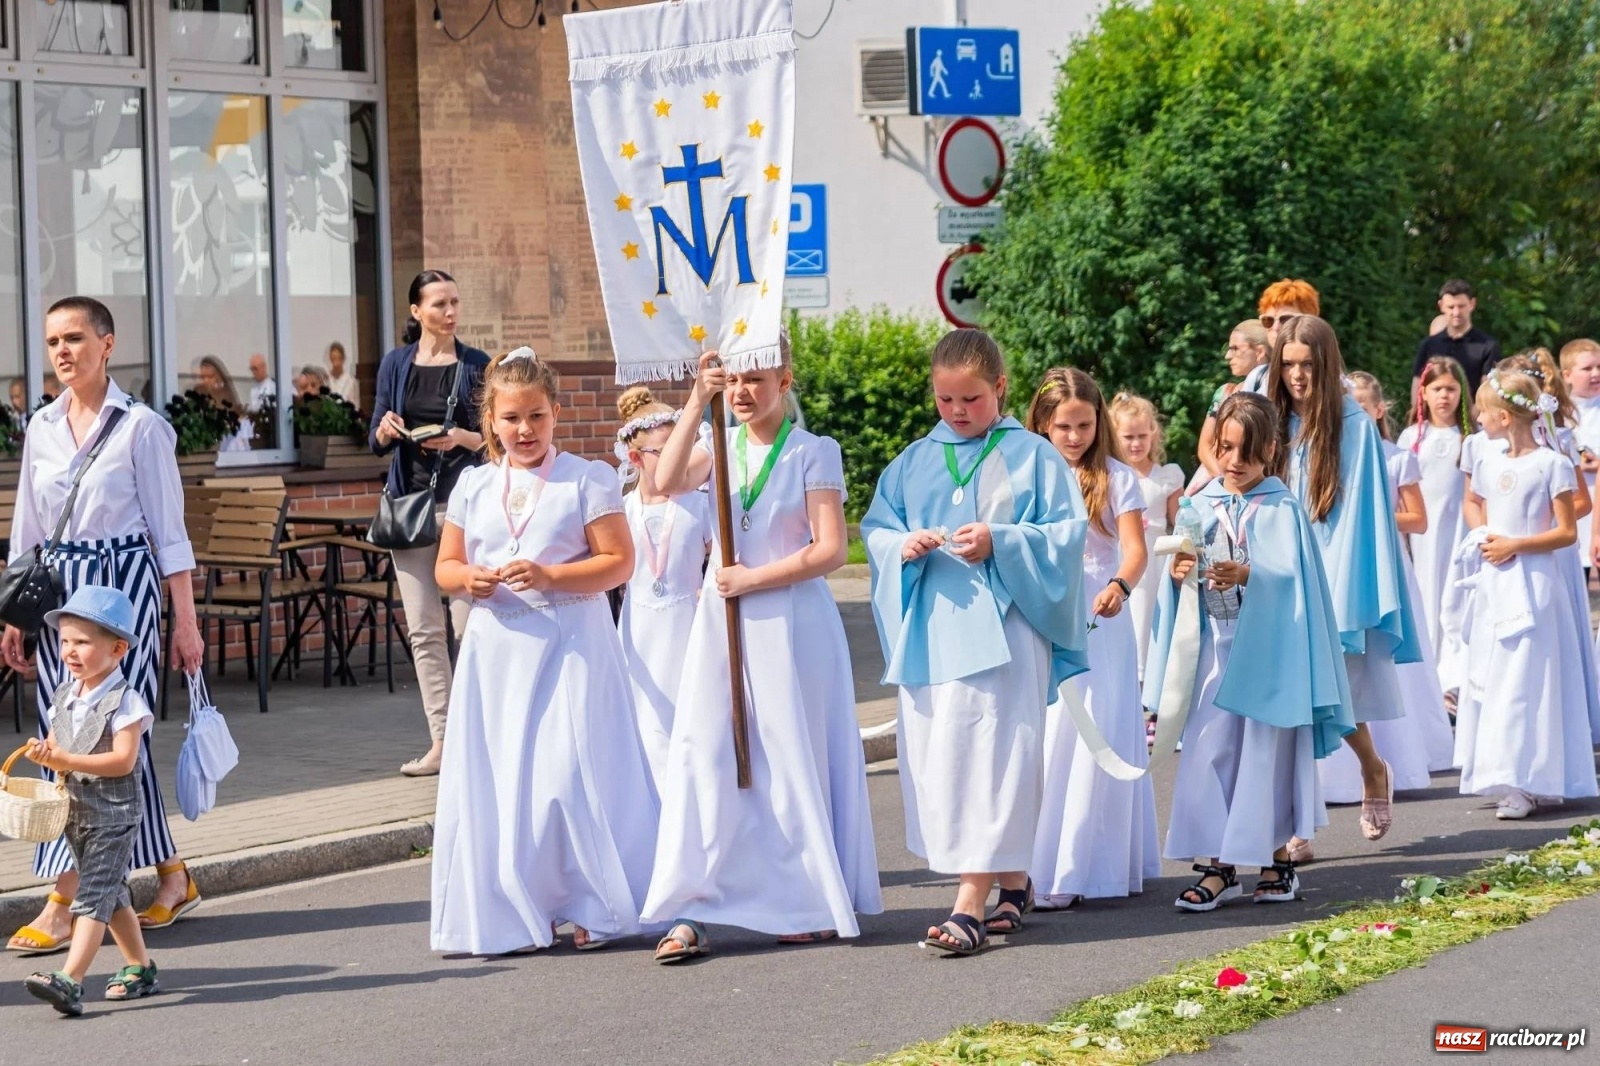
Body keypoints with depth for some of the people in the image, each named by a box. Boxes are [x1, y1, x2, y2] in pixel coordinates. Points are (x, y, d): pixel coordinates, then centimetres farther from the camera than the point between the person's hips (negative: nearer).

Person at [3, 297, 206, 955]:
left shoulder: (140, 427, -5)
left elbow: (168, 531, -5)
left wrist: (186, 623, -6)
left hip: (123, 584, -6)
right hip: (56, 589, 6)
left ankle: (64, 906, -11)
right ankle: (173, 880, 18)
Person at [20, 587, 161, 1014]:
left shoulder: (124, 701, -15)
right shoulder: (64, 696, 8)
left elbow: (123, 760, -21)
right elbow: (56, 746, 14)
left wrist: (67, 760, -26)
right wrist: (45, 754, -11)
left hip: (114, 814, -8)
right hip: (76, 813, 8)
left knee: (93, 895, -14)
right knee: (111, 894, 17)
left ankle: (69, 980, -24)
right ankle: (140, 968, 30)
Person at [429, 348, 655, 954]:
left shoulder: (586, 481, -2)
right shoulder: (473, 485, 10)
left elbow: (619, 561, -7)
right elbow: (445, 566, 15)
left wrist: (550, 576, -18)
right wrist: (470, 579, -8)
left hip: (568, 647, -4)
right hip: (496, 649, 4)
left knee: (568, 775, -6)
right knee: (493, 778, 2)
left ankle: (591, 907, 8)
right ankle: (509, 913, 11)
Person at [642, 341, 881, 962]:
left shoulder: (812, 453, -3)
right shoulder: (719, 445, 8)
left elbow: (830, 550, -9)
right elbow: (668, 482, -12)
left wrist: (754, 579, -11)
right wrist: (696, 403, -16)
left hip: (790, 623, -3)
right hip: (723, 623, 3)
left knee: (792, 759, 3)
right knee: (705, 757, -4)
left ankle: (810, 901, 16)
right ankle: (690, 913, -6)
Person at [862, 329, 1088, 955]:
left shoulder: (1031, 456, 1)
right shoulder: (914, 462, 13)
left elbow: (1066, 530, -3)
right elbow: (875, 528, 14)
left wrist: (1000, 544, -16)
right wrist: (903, 545, -8)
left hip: (1002, 628, -5)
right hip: (930, 630, 5)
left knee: (990, 757, -11)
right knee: (936, 756, 6)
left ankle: (972, 903, -14)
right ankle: (1011, 883, 20)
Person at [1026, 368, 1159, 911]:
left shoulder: (1116, 478, 1)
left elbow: (1134, 547, -9)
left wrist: (1119, 587, -29)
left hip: (1100, 621, -2)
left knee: (1099, 741, -4)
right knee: (1045, 740, -1)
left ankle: (1095, 863, 0)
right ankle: (1040, 866, 3)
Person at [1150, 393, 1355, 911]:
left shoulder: (1283, 509, -3)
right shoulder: (1202, 505, 7)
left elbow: (1291, 573, -13)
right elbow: (1180, 564, 6)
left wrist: (1245, 575, -30)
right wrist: (1178, 571, -17)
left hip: (1269, 644, -3)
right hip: (1216, 642, 3)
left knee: (1268, 752, 0)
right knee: (1210, 749, -1)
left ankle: (1278, 859, 13)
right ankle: (1220, 865, 3)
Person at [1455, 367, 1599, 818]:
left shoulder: (1551, 464, -9)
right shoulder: (1486, 462, 10)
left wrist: (1514, 545, -15)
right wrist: (1482, 538, 4)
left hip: (1533, 582, -7)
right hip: (1494, 583, 7)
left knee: (1527, 677, -8)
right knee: (1491, 676, 6)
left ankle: (1530, 783, -6)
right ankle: (1513, 779, 12)